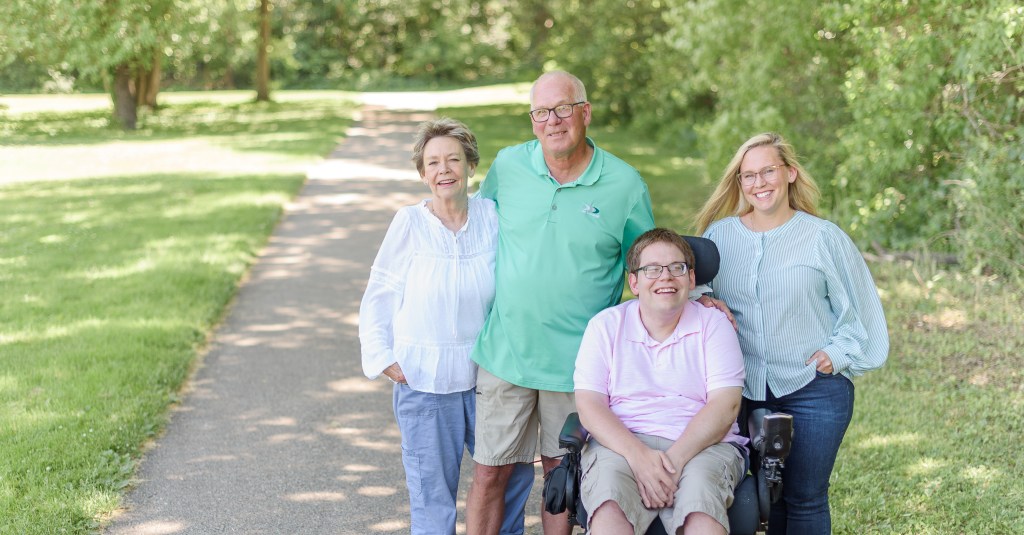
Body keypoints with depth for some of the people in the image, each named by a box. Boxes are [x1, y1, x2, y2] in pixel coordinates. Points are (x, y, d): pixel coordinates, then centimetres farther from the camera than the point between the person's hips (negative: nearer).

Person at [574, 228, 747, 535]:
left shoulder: (714, 324, 10)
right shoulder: (605, 326, 12)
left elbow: (725, 405, -2)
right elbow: (589, 405, 0)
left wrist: (675, 460, -18)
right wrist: (639, 456, -18)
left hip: (701, 445, 0)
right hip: (622, 444, 0)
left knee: (700, 495, -36)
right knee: (609, 500, -35)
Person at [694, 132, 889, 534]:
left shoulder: (823, 237, 0)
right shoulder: (719, 235, 6)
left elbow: (859, 308, 6)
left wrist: (838, 354, -5)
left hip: (814, 391, -2)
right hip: (747, 391, 2)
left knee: (805, 498, 1)